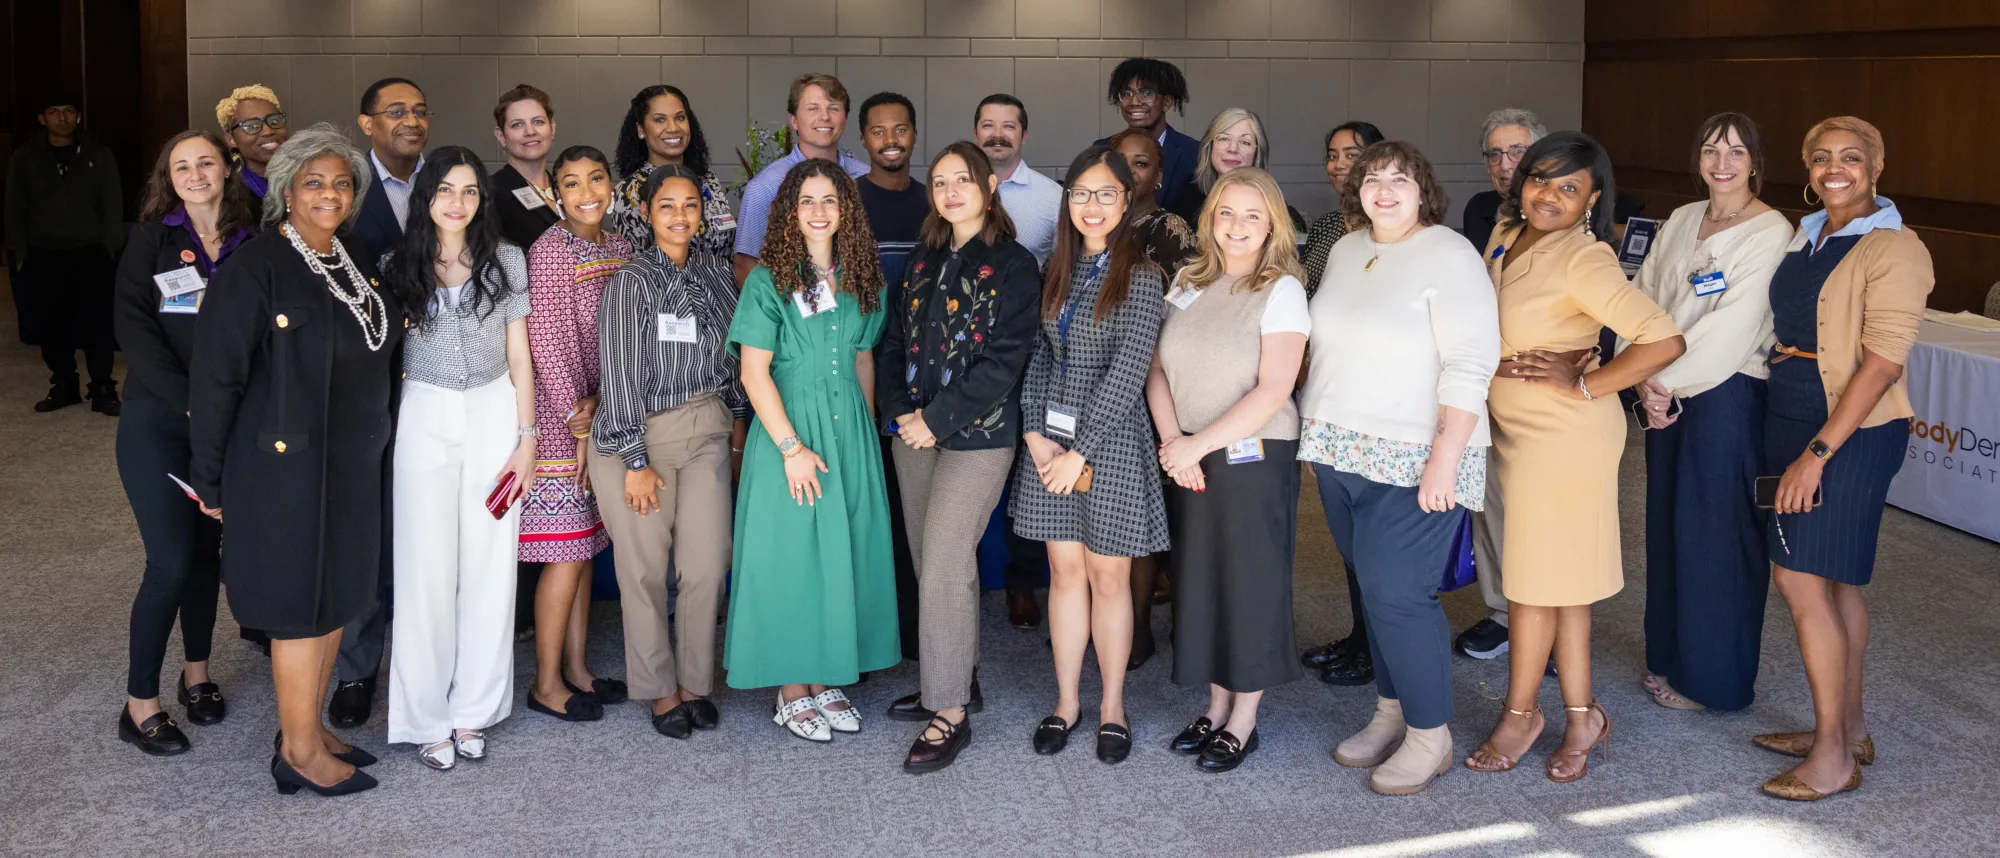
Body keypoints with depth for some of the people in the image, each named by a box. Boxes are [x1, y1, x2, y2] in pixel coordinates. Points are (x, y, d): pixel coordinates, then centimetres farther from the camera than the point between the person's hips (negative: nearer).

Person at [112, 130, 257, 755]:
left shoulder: (251, 244, 4)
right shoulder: (153, 239, 0)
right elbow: (132, 325, -8)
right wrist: (189, 401, -18)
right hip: (157, 421, -2)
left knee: (208, 548, 10)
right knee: (171, 561, -8)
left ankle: (196, 673, 29)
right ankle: (139, 704, 4)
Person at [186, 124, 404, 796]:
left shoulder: (356, 263, 9)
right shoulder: (256, 268, -13)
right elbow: (214, 375, -14)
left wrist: (377, 447, 13)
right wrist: (208, 478, -12)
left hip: (355, 464, 7)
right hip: (286, 464, -7)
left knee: (338, 594, 14)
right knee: (302, 602, 1)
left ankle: (310, 726, 29)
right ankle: (298, 752, 14)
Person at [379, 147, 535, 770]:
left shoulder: (507, 262, 4)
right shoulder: (398, 267, 3)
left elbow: (519, 357, 6)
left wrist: (527, 438, 1)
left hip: (495, 416, 1)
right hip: (425, 420, -1)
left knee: (489, 565, 4)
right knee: (426, 567, 0)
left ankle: (473, 710, 16)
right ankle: (428, 718, 11)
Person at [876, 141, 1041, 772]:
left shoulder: (1013, 264, -6)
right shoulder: (924, 263, 14)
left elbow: (1005, 359, -13)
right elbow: (893, 342, 13)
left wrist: (938, 418, -15)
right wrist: (901, 412, -3)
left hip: (977, 435, -6)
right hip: (914, 432, 7)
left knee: (946, 564, -10)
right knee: (929, 560, 11)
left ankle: (951, 713, -2)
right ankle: (954, 678, 26)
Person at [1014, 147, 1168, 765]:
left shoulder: (1140, 277, -8)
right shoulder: (1058, 272, 9)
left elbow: (1129, 372, -14)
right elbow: (1038, 357, 9)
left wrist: (1081, 451, -15)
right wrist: (1035, 431, -4)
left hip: (1111, 441, -4)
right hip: (1049, 437, 4)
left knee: (1108, 576, 5)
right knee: (1065, 571, 9)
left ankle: (1113, 707, 19)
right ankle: (1066, 702, 20)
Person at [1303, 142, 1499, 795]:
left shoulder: (1449, 257, -11)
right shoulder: (1345, 250, 12)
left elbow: (1470, 366, -16)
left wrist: (1444, 460, -21)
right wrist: (1318, 433, 16)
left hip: (1411, 462, -7)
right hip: (1341, 454, 7)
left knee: (1398, 593, -9)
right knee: (1372, 586, 12)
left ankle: (1430, 736, 5)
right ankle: (1391, 712, 25)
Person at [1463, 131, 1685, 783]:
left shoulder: (1584, 260, -20)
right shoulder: (1505, 235, 5)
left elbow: (1664, 341, -28)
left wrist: (1585, 386, -20)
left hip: (1563, 435, -8)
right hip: (1513, 429, 8)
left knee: (1537, 575, 4)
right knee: (1559, 577, 14)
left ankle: (1519, 714, 20)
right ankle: (1582, 716, 24)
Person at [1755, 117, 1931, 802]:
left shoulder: (1894, 249, -13)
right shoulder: (1804, 237, 11)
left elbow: (1882, 364, -18)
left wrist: (1817, 452, -21)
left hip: (1851, 431, -8)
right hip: (1790, 420, 8)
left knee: (1801, 578, -9)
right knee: (1833, 579, 14)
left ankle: (1832, 757, 1)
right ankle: (1850, 730, 26)